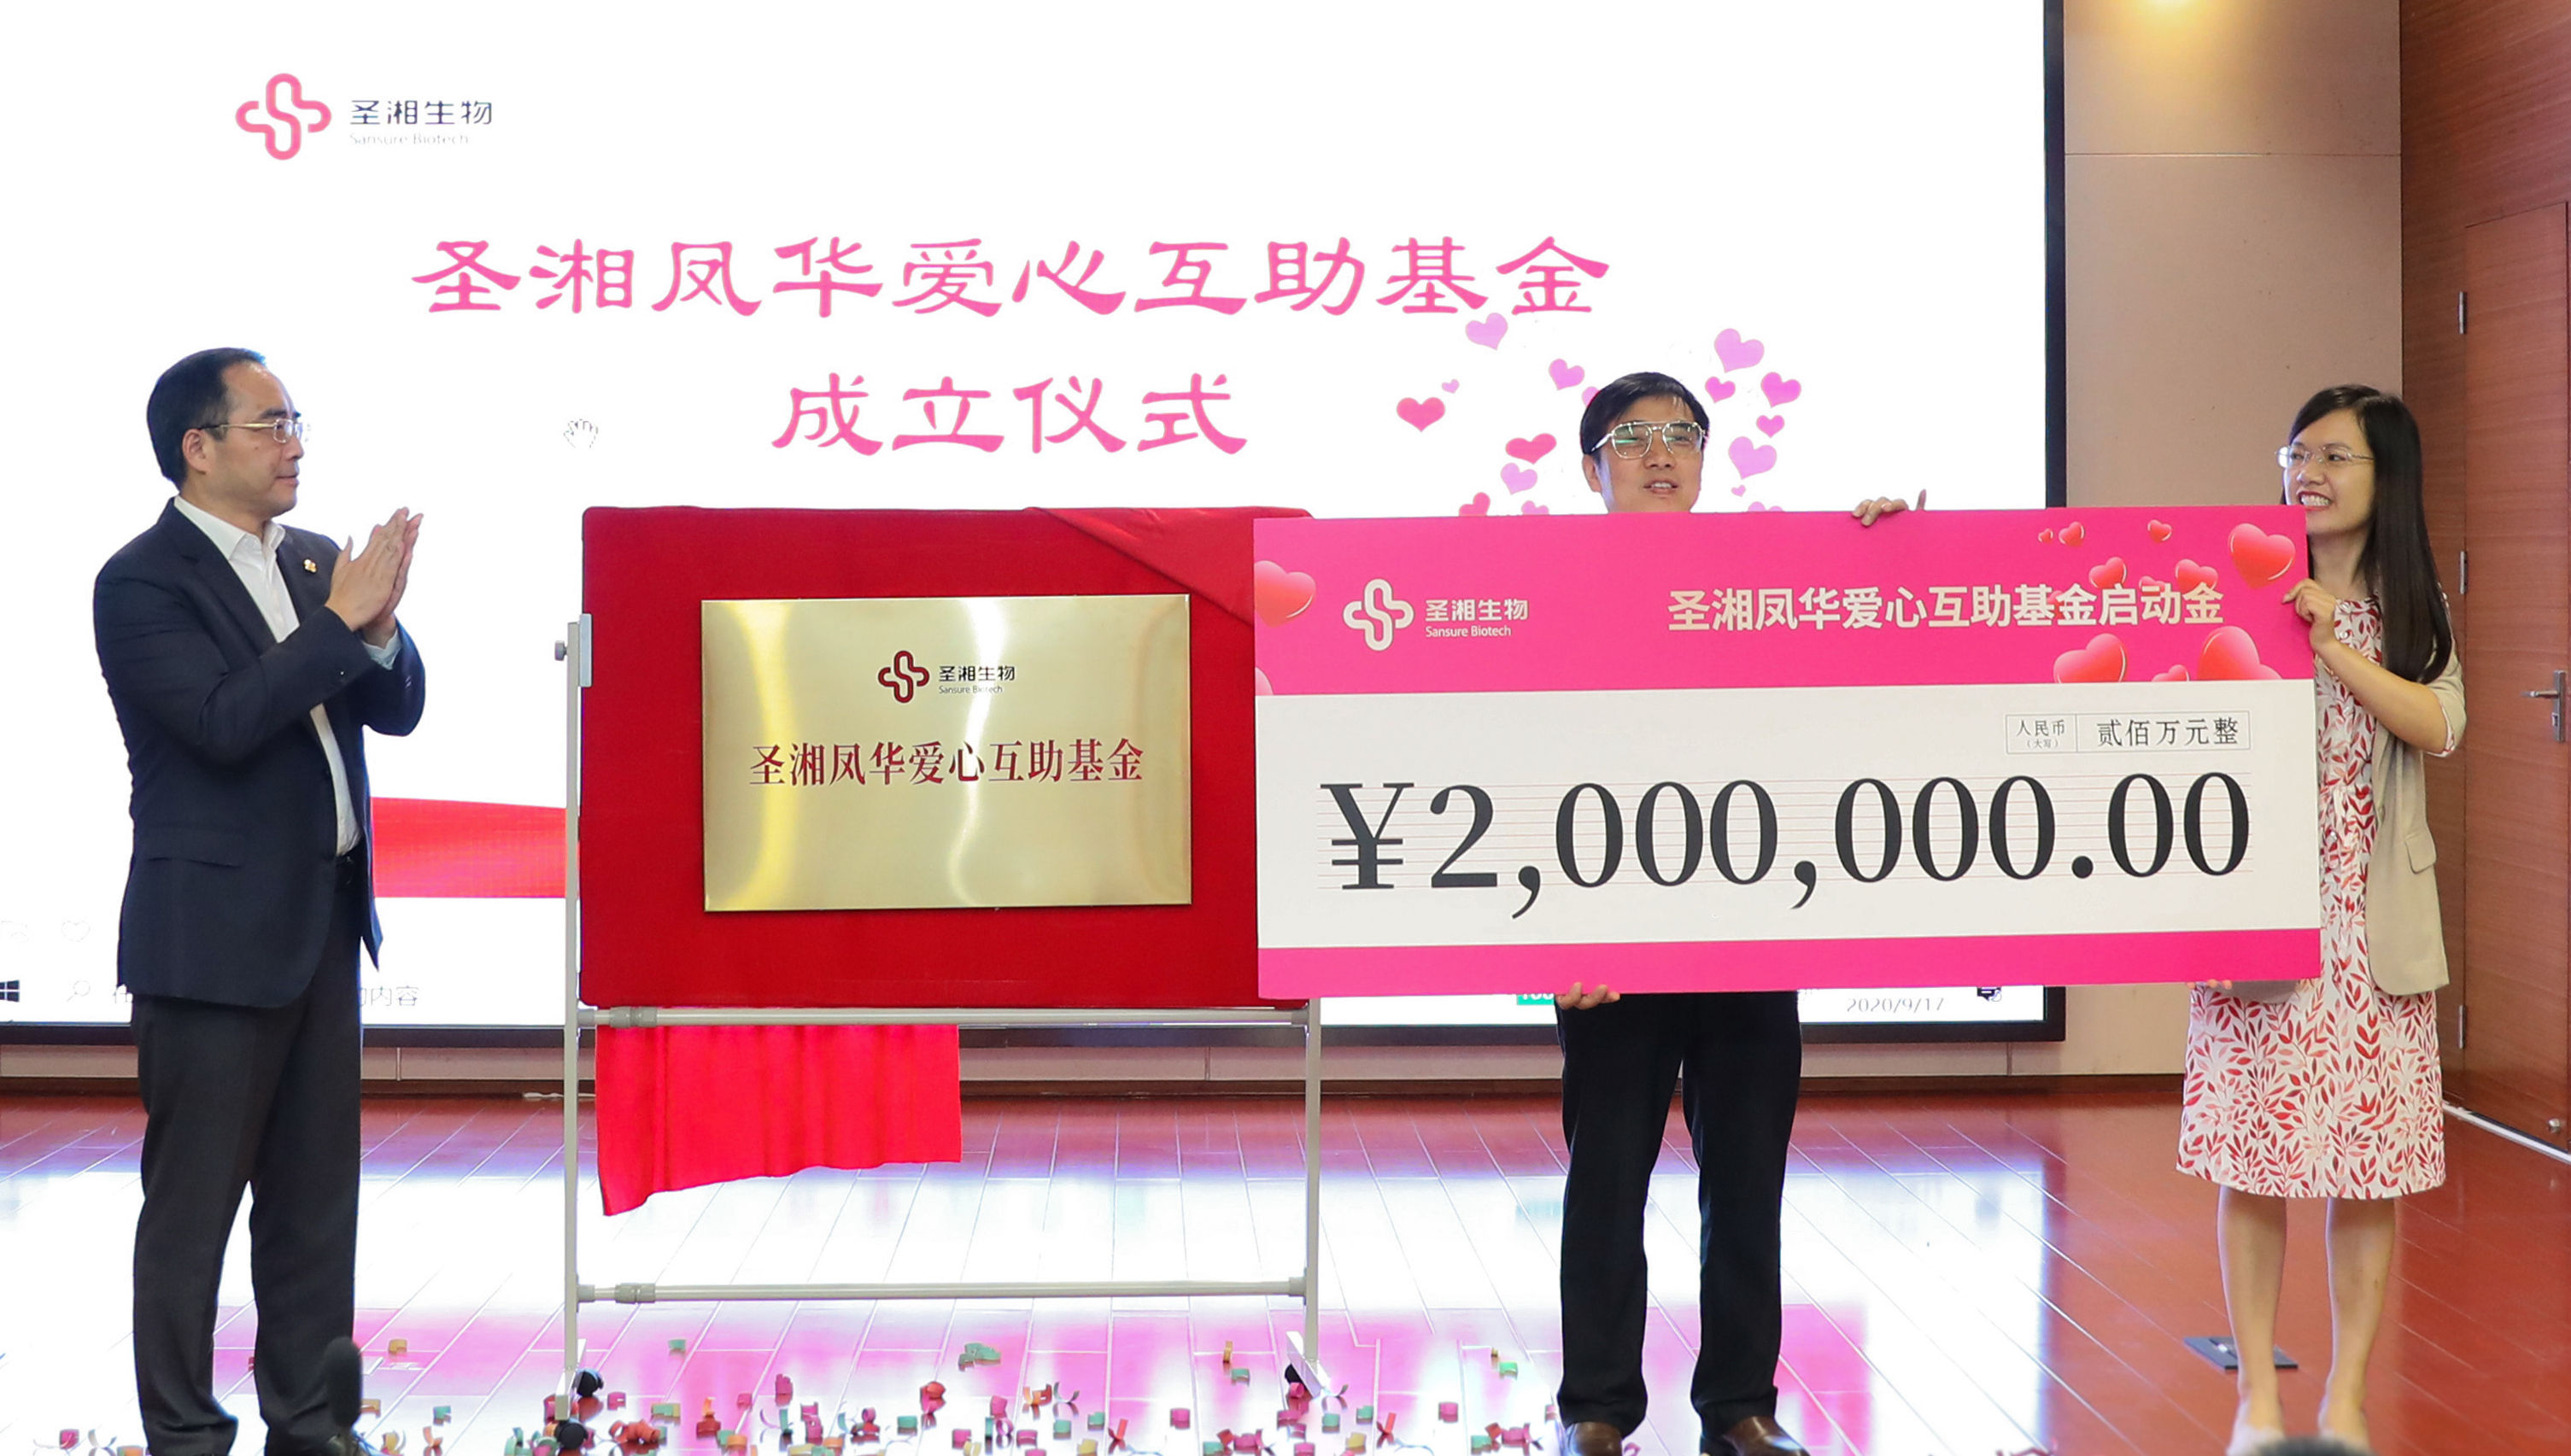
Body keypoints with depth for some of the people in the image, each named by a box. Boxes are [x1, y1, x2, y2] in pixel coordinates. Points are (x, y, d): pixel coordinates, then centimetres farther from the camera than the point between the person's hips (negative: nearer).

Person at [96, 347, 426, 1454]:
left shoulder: (313, 562, 11)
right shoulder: (142, 583, -11)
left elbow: (397, 709, 8)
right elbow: (225, 721, -23)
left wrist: (378, 622, -11)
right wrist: (341, 617, -20)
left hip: (323, 918, 7)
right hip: (212, 934, -7)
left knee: (317, 1194, 12)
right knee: (193, 1200, 2)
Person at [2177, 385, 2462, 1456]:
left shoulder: (2409, 611, 10)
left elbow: (2438, 727, -7)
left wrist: (2334, 651, -16)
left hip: (2370, 916, 2)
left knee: (2368, 1158, 3)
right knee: (2252, 1152, -1)